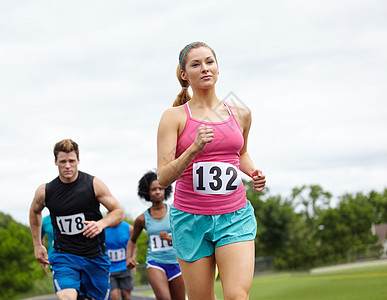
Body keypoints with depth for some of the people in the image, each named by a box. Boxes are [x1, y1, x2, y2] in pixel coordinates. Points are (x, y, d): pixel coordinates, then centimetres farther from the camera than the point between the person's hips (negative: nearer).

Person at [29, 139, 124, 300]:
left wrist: (101, 224, -20)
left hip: (95, 256, 1)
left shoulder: (94, 184, -7)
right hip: (63, 256, -1)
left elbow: (118, 212, 0)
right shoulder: (45, 191, -3)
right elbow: (34, 211, 20)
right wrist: (37, 245, 20)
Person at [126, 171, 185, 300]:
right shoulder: (142, 219, 4)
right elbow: (132, 240, 21)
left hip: (175, 261, 1)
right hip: (154, 262, -1)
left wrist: (170, 238, -18)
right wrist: (129, 258, 4)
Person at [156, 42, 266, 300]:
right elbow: (163, 178, -10)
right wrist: (195, 148, -25)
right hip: (191, 218, -1)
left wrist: (253, 172, 7)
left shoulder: (241, 114, 8)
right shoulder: (174, 117, -2)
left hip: (235, 216, 1)